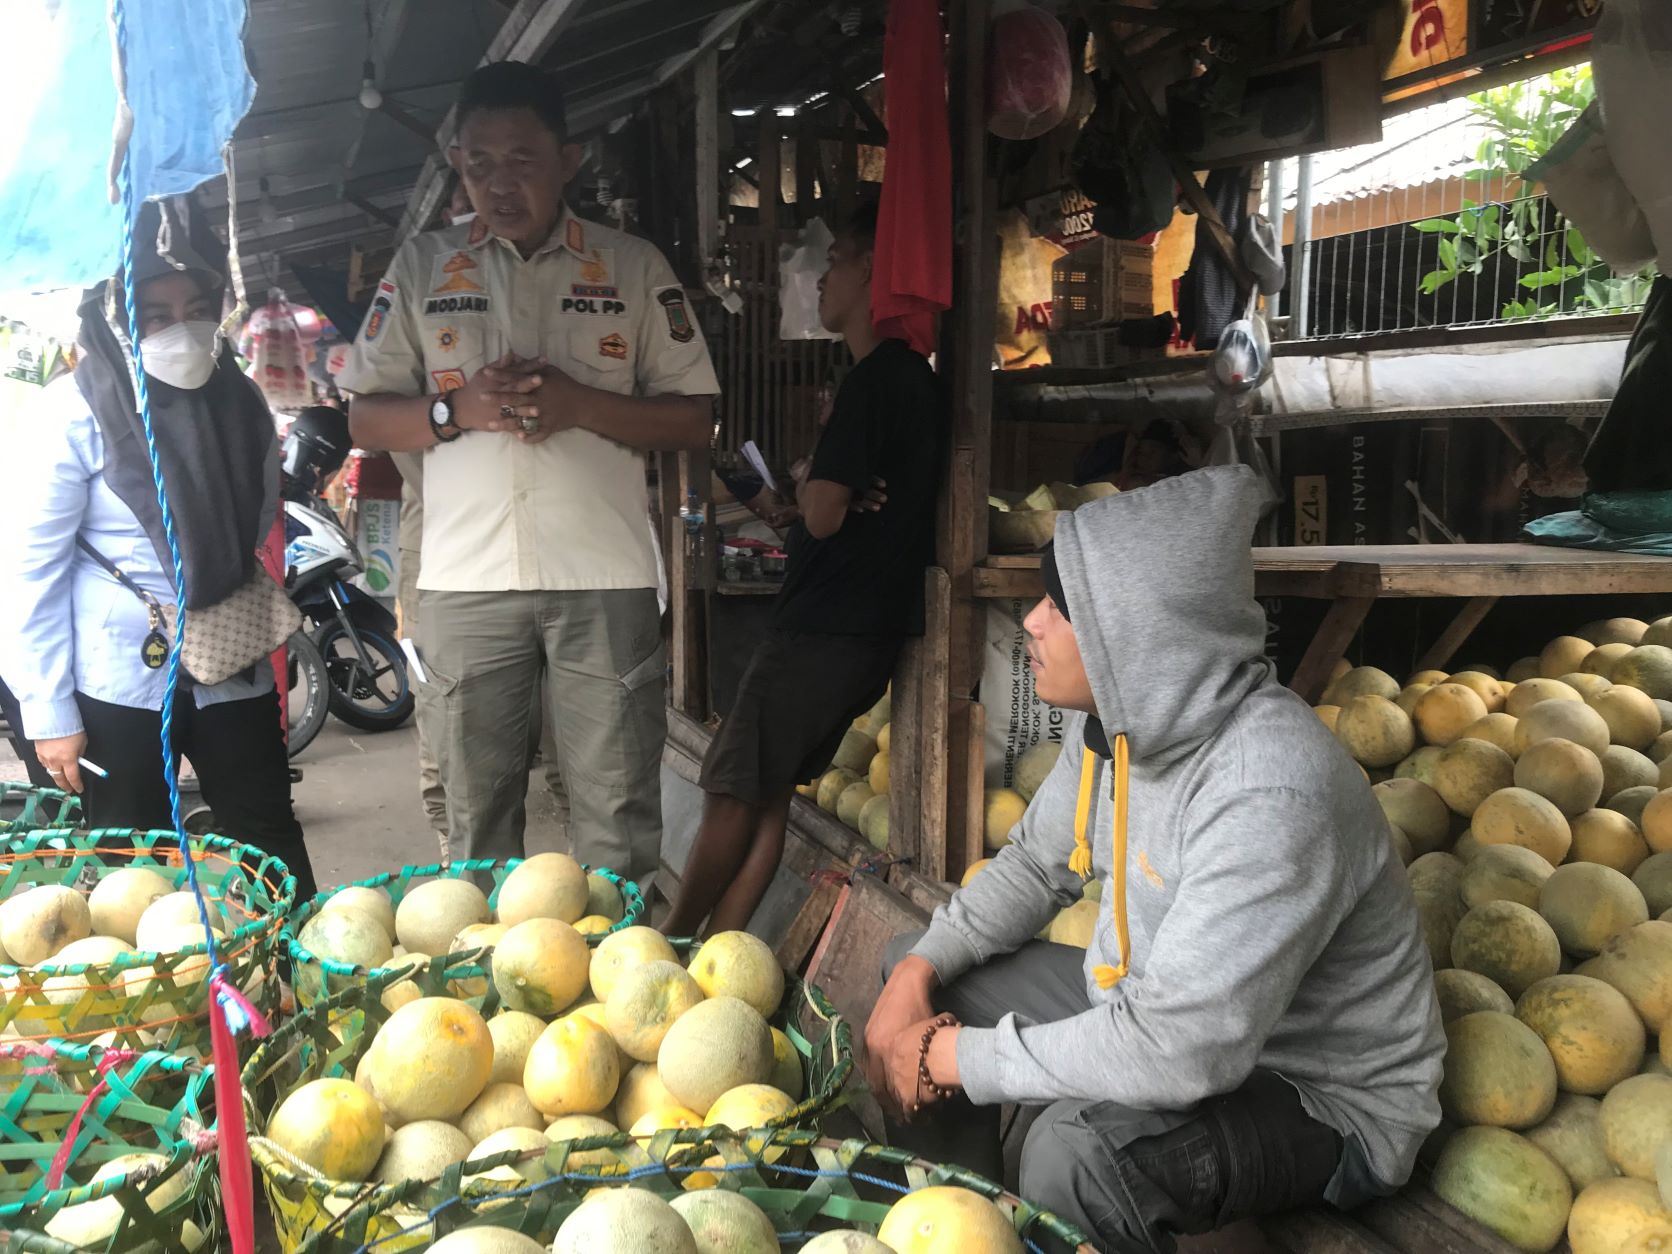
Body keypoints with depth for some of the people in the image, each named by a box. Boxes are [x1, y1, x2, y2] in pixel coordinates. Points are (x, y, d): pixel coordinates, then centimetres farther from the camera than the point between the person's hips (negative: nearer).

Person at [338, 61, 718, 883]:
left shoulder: (634, 269, 7)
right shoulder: (421, 269, 12)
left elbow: (694, 420, 4)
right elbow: (366, 418, 10)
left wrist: (580, 405, -13)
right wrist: (459, 408, -9)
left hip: (604, 576, -1)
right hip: (467, 577, 2)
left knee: (618, 809, 2)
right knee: (476, 808, 11)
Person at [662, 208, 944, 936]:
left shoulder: (873, 380, -16)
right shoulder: (916, 379, 15)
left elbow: (823, 514, -19)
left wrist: (805, 480, 2)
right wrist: (822, 485, 1)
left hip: (824, 626, -10)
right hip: (873, 625, 10)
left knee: (734, 794, 1)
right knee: (768, 795, 13)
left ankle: (670, 941, 14)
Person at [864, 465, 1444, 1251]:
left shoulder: (1270, 796, -35)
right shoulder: (1117, 719, -8)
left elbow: (1177, 1053, -38)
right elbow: (1036, 862, 7)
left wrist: (954, 1057, -26)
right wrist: (920, 968, -8)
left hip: (1323, 1099, -8)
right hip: (1153, 1007, 8)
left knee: (1079, 1149, -36)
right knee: (922, 974, 8)